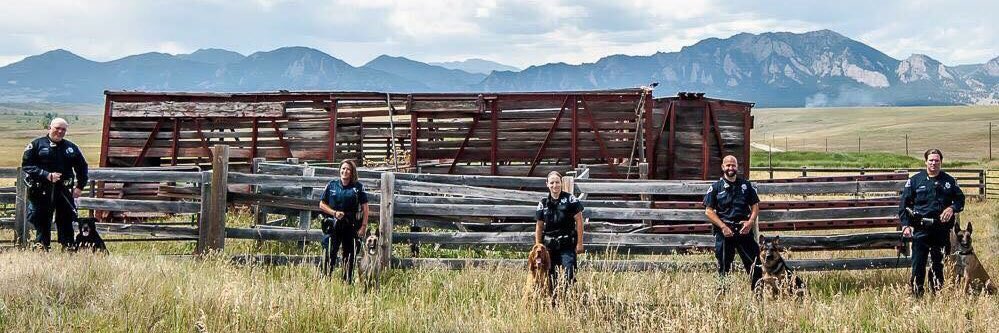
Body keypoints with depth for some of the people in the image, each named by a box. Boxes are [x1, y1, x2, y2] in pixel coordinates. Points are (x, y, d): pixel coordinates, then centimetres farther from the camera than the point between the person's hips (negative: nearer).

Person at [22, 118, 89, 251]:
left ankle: (68, 248, 9)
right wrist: (47, 175, -15)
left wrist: (80, 186, 9)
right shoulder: (36, 145, 1)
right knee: (42, 223, 2)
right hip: (41, 192, -2)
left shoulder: (72, 148, 11)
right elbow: (26, 165, -6)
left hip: (65, 192, 2)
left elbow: (82, 167, 20)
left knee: (66, 222, 4)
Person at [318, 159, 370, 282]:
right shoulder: (332, 185, 6)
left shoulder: (358, 187, 3)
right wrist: (334, 213, -7)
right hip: (333, 225, 0)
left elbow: (365, 207, 2)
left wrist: (364, 226, -5)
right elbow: (322, 204, 9)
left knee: (349, 254, 6)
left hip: (351, 226, 0)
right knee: (329, 253, -3)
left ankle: (348, 281, 14)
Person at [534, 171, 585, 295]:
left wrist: (580, 243, -5)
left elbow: (579, 221, -2)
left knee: (568, 275, -13)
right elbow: (539, 226, 11)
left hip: (567, 244, -4)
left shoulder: (570, 199, -3)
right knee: (551, 277, 8)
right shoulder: (543, 203, 7)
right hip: (549, 245, 4)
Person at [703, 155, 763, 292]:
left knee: (754, 261, -4)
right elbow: (709, 211, -1)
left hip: (744, 230, 1)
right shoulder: (716, 187, 3)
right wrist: (723, 226, -11)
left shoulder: (746, 185, 10)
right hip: (724, 231, -1)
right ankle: (722, 291, 13)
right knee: (724, 266, 5)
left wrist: (750, 222, -7)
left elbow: (755, 205, 11)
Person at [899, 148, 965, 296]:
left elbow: (960, 199, 14)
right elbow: (903, 204, 2)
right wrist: (905, 225, -8)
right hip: (921, 230, -2)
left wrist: (952, 208, -8)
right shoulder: (915, 180, 4)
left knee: (939, 263, 10)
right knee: (918, 263, -4)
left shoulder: (949, 181, 10)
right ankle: (916, 295, 3)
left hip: (942, 229, 2)